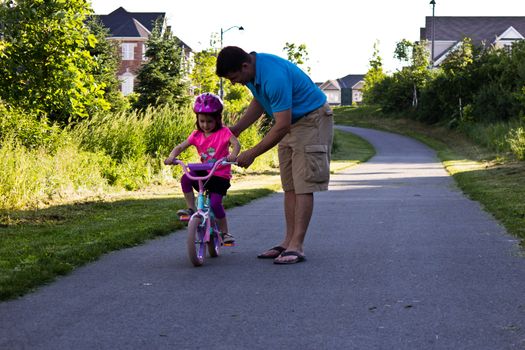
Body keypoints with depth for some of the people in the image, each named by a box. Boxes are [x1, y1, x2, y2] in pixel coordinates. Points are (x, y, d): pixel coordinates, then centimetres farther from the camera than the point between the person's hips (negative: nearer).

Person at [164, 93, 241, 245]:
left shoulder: (223, 132, -6)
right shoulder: (197, 135, 5)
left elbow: (236, 143, -22)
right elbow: (180, 147, 1)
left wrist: (233, 155, -45)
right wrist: (171, 157, -20)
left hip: (220, 175, -4)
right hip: (204, 173, 4)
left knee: (215, 203, -17)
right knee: (185, 179, -25)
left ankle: (224, 232, 4)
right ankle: (191, 209, -11)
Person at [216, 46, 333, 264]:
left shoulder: (275, 77, -33)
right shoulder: (253, 71, -4)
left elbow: (282, 126, -31)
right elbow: (259, 101, 17)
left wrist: (252, 154, -24)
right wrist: (236, 129, 11)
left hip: (312, 119, -10)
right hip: (291, 122, 10)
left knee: (303, 185, -13)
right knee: (290, 186, 7)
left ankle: (297, 246, -15)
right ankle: (289, 241, 10)